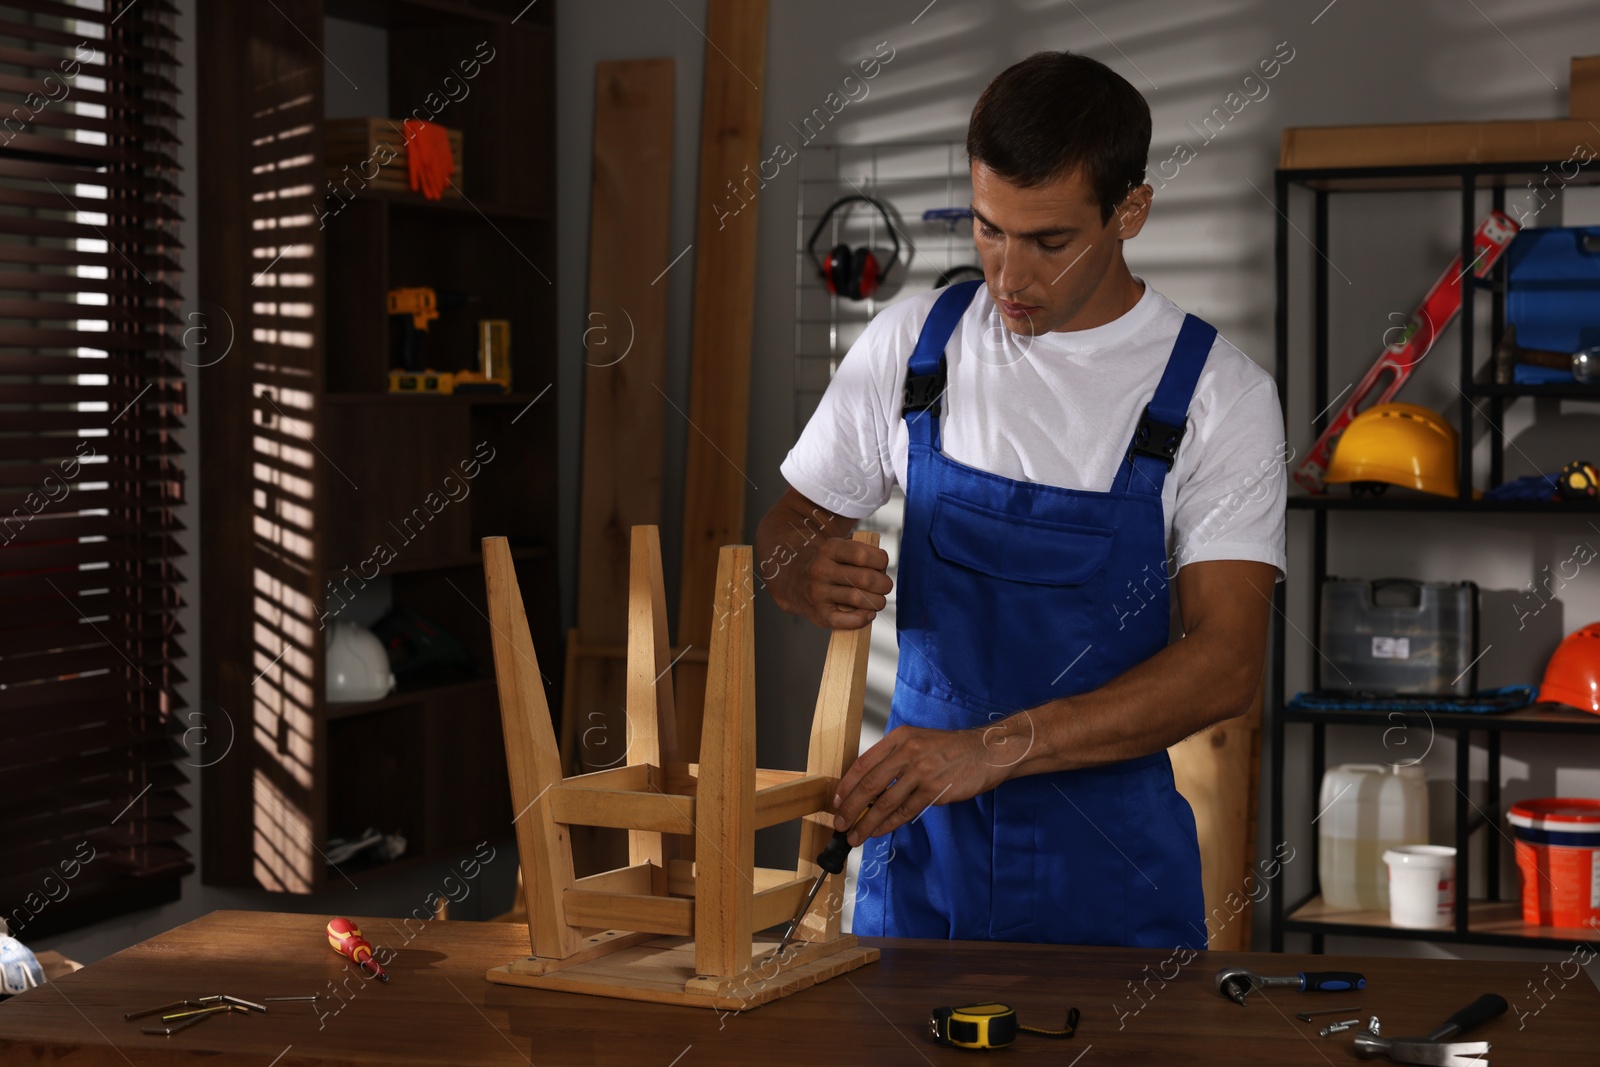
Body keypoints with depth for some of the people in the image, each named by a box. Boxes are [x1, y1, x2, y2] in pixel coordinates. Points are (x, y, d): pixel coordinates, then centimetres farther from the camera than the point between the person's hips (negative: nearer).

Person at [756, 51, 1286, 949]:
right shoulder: (909, 345, -1)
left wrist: (992, 747, -29)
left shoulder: (1220, 394, -10)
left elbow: (1229, 663, -18)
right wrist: (809, 575, -16)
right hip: (919, 846, 2)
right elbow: (789, 527, 10)